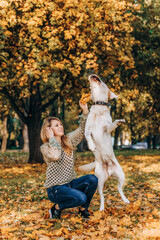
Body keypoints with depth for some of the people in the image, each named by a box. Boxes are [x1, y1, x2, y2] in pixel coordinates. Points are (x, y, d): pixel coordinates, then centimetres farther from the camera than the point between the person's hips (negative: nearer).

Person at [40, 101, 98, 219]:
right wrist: (52, 138, -19)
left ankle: (83, 209, 1)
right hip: (55, 188, -6)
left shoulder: (68, 140, 7)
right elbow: (56, 156, -30)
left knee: (92, 179, -20)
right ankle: (57, 208, -1)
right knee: (81, 198, -29)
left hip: (70, 183, 6)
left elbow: (82, 130, 2)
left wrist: (85, 111, -10)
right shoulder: (45, 147, -9)